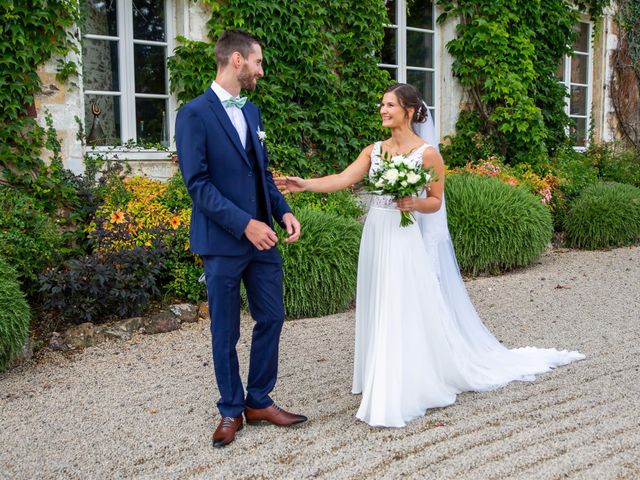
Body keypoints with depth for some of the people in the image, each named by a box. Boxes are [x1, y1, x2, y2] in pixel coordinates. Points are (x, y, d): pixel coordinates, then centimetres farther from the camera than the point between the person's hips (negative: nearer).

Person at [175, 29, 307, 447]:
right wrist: (244, 224, -21)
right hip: (223, 242, -7)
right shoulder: (195, 114, -10)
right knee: (226, 332, 7)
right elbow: (197, 183, -16)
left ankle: (259, 401, 27)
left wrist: (283, 211, 0)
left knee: (272, 319, 10)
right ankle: (231, 411, 24)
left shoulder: (252, 111, 12)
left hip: (262, 238, 7)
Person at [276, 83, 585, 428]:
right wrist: (304, 184, -17)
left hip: (406, 240, -6)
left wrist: (414, 204, -21)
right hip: (376, 237, 6)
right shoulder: (374, 150, 8)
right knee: (380, 313, 11)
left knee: (409, 313, -3)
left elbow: (435, 202, -1)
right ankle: (387, 385, 25)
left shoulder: (427, 153, -6)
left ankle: (415, 386, 11)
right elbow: (342, 180, -5)